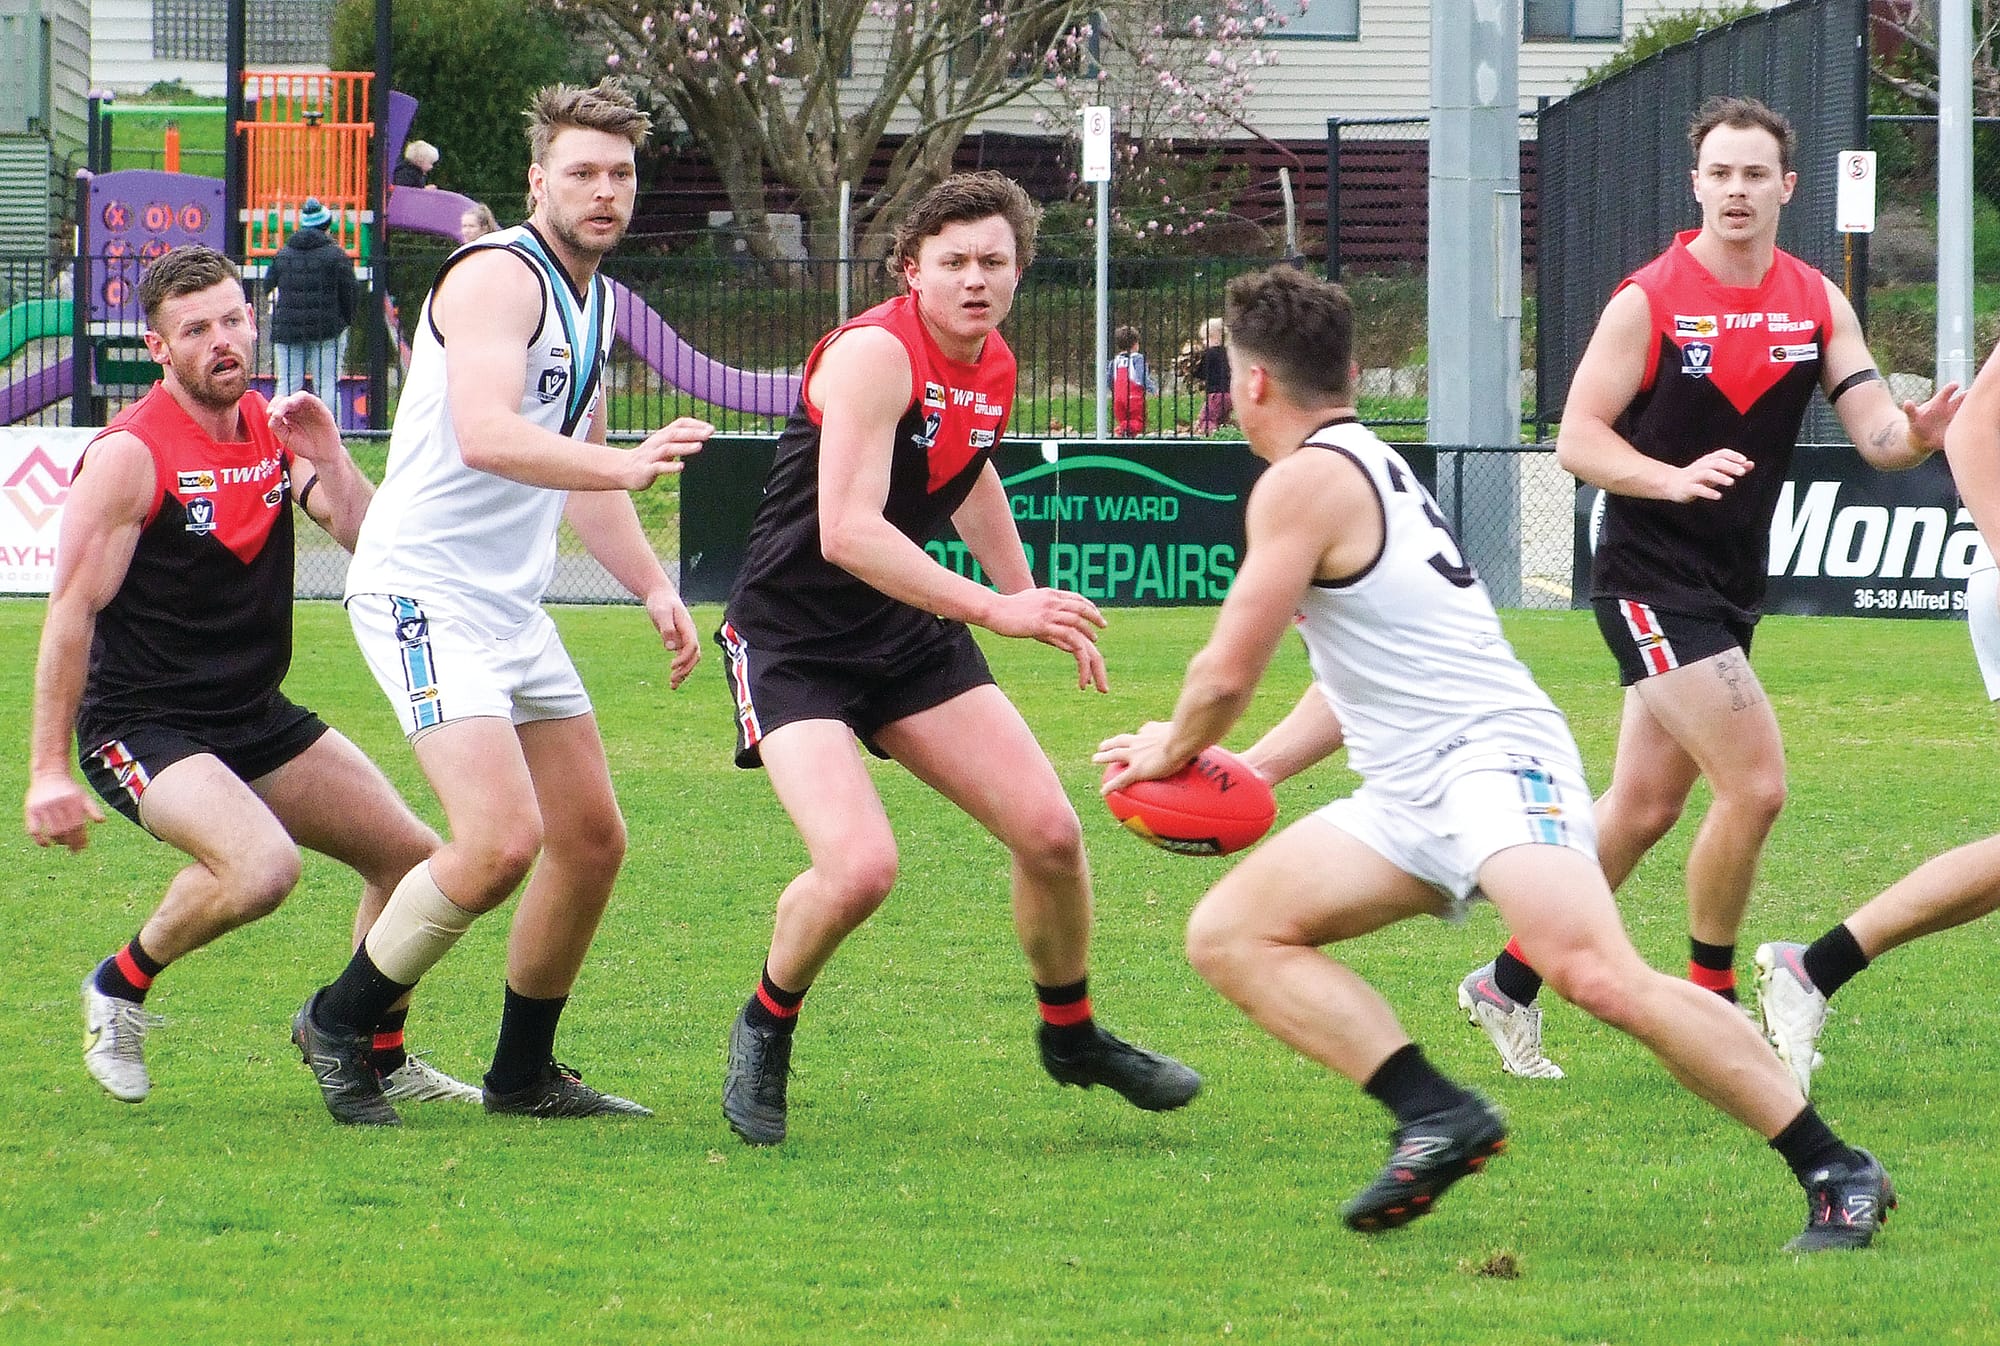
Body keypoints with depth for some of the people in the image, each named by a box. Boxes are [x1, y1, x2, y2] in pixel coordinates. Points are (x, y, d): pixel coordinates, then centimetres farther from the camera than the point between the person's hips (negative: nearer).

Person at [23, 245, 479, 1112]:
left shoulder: (275, 432, 5)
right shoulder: (130, 455, -15)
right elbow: (72, 611, -16)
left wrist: (329, 463, -14)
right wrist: (48, 770, -19)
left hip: (258, 717, 8)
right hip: (142, 727, -8)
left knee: (412, 857, 7)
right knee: (262, 866, -31)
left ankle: (379, 1057, 26)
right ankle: (121, 988, -5)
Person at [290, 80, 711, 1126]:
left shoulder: (592, 300, 15)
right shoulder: (498, 276, -15)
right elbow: (484, 434, -31)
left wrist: (654, 588, 17)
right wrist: (625, 465, -44)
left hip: (512, 605, 10)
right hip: (424, 594, -10)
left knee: (591, 840, 8)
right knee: (502, 839, -20)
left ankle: (524, 1072, 23)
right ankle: (339, 1022, -1)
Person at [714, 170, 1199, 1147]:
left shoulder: (992, 369, 4)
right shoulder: (875, 353, -23)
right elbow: (846, 532, -32)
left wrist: (1035, 600, 34)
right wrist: (996, 610, -37)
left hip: (912, 636, 8)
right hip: (792, 643, -8)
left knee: (1050, 834, -1)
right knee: (860, 867, -26)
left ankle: (1072, 1034, 25)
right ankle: (766, 1029, 5)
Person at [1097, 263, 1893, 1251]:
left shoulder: (1305, 480, -9)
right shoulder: (1368, 464, 22)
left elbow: (1227, 678, -8)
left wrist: (1173, 750, 13)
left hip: (1491, 758, -11)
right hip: (1411, 790, 11)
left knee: (1596, 974, -28)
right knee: (1229, 935, 5)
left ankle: (1835, 1172, -24)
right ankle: (1437, 1116, -7)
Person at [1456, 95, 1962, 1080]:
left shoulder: (1817, 304, 4)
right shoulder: (1650, 300, -11)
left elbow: (1874, 432, -2)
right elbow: (1577, 438, -11)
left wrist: (1916, 434, -26)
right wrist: (1675, 477, -28)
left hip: (1730, 585, 7)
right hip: (1650, 578, -7)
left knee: (1644, 806, 12)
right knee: (1754, 783, -16)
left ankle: (1509, 986, 26)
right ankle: (1711, 1008, 0)